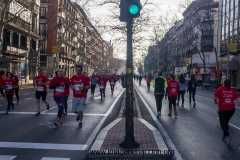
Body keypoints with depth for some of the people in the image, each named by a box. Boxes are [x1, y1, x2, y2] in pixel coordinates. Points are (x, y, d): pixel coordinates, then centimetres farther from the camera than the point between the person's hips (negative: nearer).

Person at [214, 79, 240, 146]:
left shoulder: (220, 89, -3)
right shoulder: (233, 90, 5)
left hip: (223, 109, -4)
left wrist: (216, 102, 19)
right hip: (231, 109, 4)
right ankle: (224, 137, 28)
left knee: (223, 123, 2)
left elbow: (215, 98, -2)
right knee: (226, 122, 20)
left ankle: (228, 135, -22)